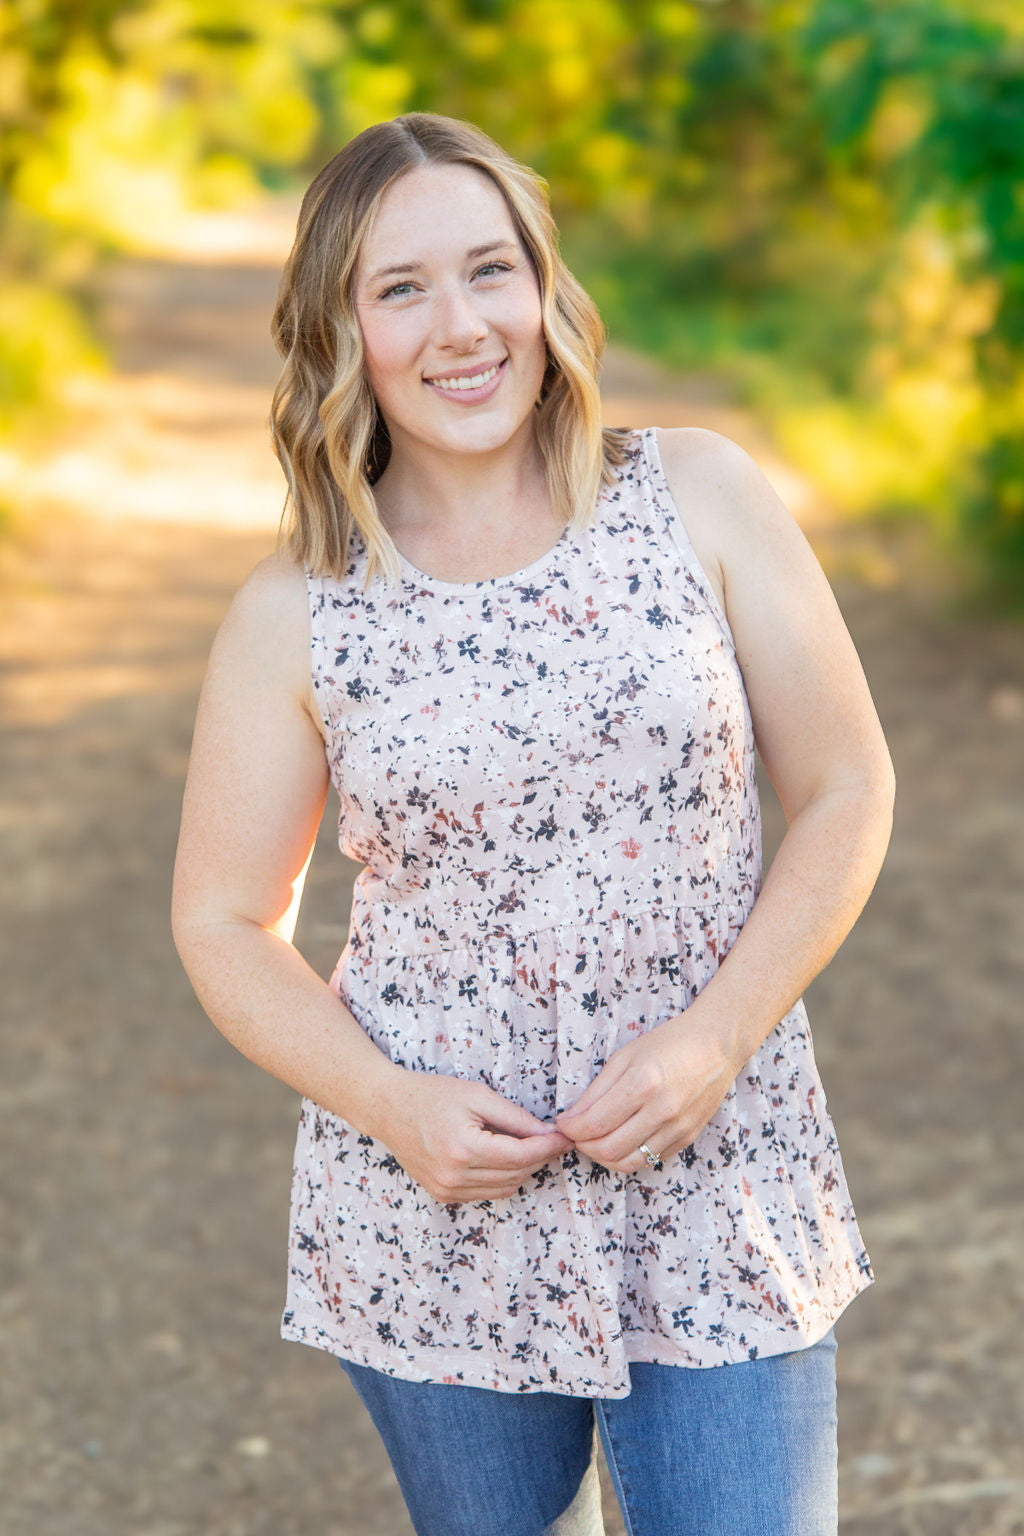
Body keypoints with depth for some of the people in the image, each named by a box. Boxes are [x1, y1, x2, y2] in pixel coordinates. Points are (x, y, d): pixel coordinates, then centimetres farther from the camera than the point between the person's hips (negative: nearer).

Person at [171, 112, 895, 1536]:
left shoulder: (701, 498, -3)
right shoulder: (294, 617, -4)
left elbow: (846, 791, 0)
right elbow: (227, 923, 4)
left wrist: (717, 1036, -12)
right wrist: (389, 1104, -13)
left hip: (718, 1185, 0)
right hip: (438, 1222, 0)